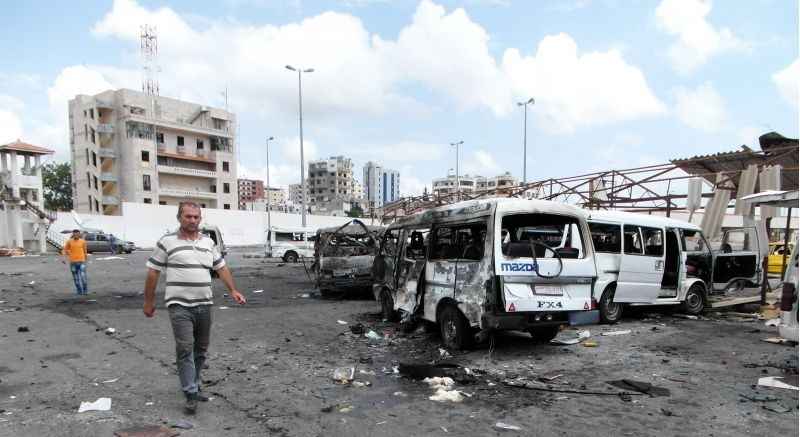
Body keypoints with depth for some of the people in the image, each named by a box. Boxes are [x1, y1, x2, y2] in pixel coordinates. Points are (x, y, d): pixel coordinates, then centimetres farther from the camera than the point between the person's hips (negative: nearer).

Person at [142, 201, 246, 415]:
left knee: (200, 350, 12)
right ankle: (191, 394, -3)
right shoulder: (167, 242, -2)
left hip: (204, 305, 5)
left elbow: (221, 268, 14)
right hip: (179, 306, -5)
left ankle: (193, 386, 27)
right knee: (185, 349, -9)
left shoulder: (208, 242, 11)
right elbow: (153, 273, 2)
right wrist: (149, 302, 3)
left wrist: (233, 290, 4)